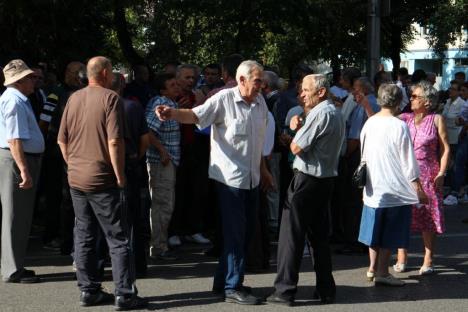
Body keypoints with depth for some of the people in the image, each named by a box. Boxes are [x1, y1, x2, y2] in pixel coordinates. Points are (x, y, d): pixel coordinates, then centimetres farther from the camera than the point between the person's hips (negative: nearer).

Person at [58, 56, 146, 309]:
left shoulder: (74, 99, 8)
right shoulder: (110, 98, -11)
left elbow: (62, 140, 10)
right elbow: (114, 142, -18)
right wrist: (120, 175, -12)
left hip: (76, 177, 6)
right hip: (102, 179, -6)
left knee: (84, 236, 12)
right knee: (118, 239, -1)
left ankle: (88, 291, 16)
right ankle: (125, 295, -1)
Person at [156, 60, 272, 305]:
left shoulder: (260, 102, 9)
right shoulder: (223, 99, -11)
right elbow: (196, 115, -23)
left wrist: (263, 169, 25)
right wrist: (173, 113, -42)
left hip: (251, 178, 8)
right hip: (231, 176, -8)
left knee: (246, 230, 13)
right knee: (235, 231, -4)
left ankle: (223, 280, 26)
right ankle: (233, 288, 5)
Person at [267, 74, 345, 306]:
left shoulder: (319, 114, -16)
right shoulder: (336, 114, 16)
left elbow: (297, 148, -17)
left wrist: (297, 128, 0)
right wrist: (301, 128, 8)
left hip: (307, 180, -9)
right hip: (327, 179, 9)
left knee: (292, 235, -3)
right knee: (320, 236, 13)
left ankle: (285, 291, -1)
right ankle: (326, 289, 16)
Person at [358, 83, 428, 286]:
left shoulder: (369, 123, 1)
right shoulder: (399, 126, -16)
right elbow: (408, 163, -14)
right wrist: (418, 190, -6)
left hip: (372, 187, 6)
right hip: (394, 188, -6)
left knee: (375, 230, 17)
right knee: (390, 234, 4)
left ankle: (373, 268, 28)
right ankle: (382, 273, 7)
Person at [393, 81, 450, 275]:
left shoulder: (436, 120, 0)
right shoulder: (405, 119, 6)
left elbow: (445, 149, -1)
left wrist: (441, 173, -9)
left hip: (428, 175, -2)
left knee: (428, 217, 0)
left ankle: (428, 261, 7)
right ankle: (401, 258, 13)